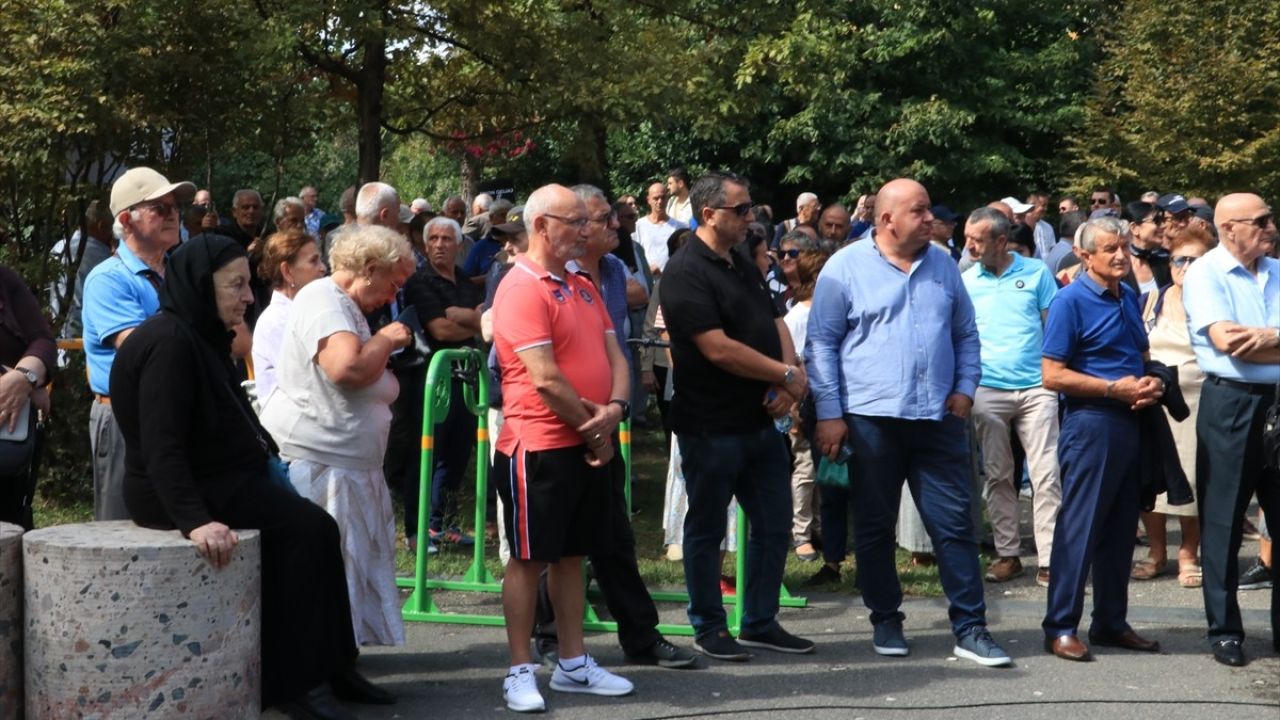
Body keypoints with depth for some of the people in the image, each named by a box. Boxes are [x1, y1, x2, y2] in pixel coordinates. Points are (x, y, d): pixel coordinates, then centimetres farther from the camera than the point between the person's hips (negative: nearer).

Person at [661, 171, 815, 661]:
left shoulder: (745, 266, 13)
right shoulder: (686, 273, -14)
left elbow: (776, 324, 13)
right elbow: (718, 348, -21)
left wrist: (787, 382, -7)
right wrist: (787, 374, -13)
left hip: (759, 421, 8)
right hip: (711, 427, -8)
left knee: (774, 524, 12)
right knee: (706, 528, 5)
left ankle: (760, 623, 23)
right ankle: (709, 628, 17)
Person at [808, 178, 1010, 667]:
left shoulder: (943, 265, 11)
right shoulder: (845, 268, -2)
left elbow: (966, 334, 18)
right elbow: (822, 344, -3)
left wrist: (965, 387, 4)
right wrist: (829, 413, -8)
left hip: (938, 418, 3)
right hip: (870, 419, -3)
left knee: (955, 523, 0)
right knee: (875, 527, 7)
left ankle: (969, 628, 5)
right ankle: (885, 622, 21)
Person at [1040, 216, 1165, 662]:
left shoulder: (1129, 297, 12)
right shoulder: (1071, 301, -10)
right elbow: (1053, 375, -15)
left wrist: (1152, 383, 2)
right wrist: (1115, 389, -16)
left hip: (1129, 423, 8)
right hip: (1090, 423, -7)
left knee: (1121, 529, 12)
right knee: (1080, 527, -5)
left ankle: (1111, 622, 22)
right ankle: (1060, 628, 2)